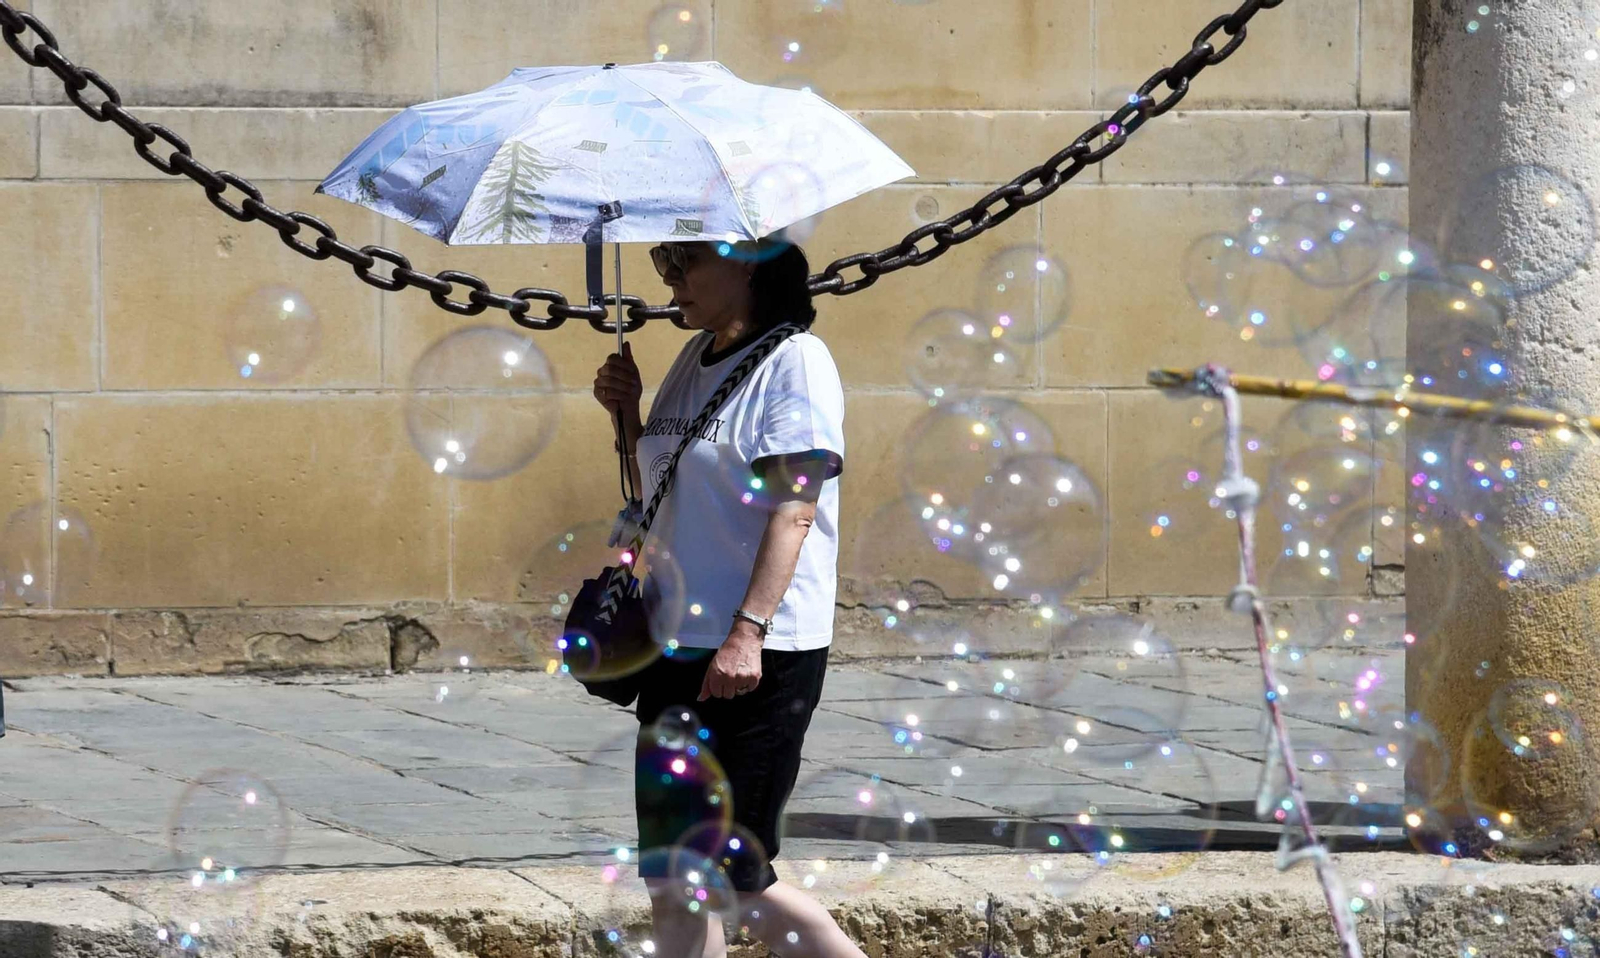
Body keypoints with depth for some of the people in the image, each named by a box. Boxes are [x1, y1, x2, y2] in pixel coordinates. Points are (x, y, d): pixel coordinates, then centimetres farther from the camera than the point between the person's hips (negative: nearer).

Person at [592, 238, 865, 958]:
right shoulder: (693, 361, 16)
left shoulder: (794, 361, -9)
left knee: (732, 877, -8)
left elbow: (793, 508, -18)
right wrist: (626, 413, 8)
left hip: (759, 657, -8)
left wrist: (749, 629, -27)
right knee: (671, 879, 4)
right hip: (677, 647, 8)